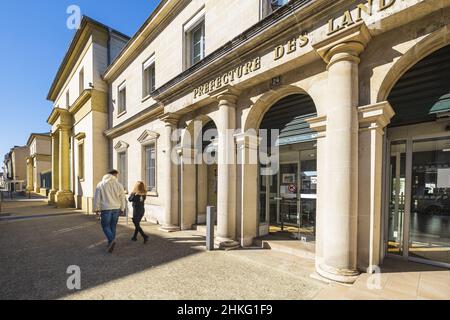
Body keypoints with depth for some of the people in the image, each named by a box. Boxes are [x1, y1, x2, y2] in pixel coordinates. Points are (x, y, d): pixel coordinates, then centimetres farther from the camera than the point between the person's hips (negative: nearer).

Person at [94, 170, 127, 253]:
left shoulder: (101, 185, -2)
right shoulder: (119, 185, -1)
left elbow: (97, 198, 0)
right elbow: (122, 198, 4)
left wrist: (96, 208, 11)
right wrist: (122, 209, 15)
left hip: (105, 209, -2)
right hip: (116, 209, 2)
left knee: (106, 226, 5)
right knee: (113, 226, 14)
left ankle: (111, 240, -16)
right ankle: (111, 243, 23)